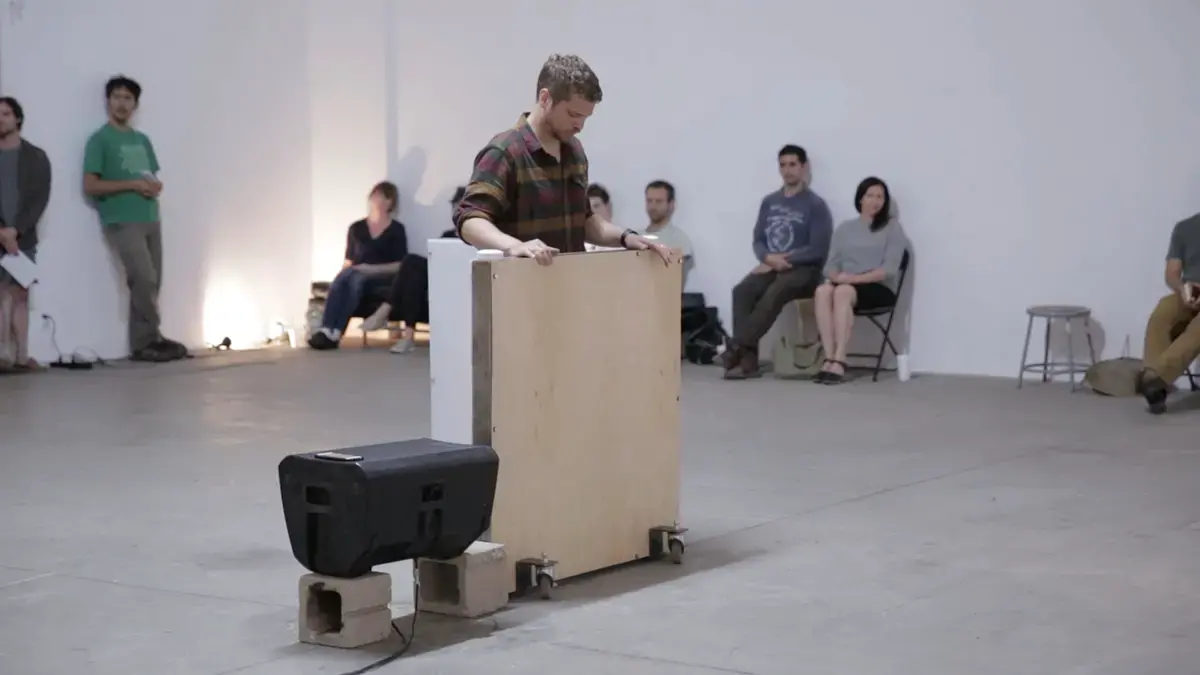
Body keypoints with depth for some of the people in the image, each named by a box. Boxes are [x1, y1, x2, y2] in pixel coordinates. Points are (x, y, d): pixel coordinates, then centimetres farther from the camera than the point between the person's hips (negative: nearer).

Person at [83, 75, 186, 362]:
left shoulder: (142, 140, 18)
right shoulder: (100, 140, -1)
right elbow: (90, 186, -8)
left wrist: (154, 186, -1)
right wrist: (133, 184, -14)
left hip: (150, 219, 6)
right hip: (122, 222, -6)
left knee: (150, 283, 2)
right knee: (144, 279, -16)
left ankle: (142, 344, 7)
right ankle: (151, 339, -6)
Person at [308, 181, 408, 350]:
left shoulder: (396, 230, 7)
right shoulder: (356, 228, 18)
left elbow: (400, 265, 0)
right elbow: (348, 261, 18)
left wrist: (371, 269, -13)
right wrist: (347, 271, -6)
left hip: (384, 280, -3)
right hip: (356, 276, 3)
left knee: (356, 278, -36)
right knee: (341, 278, -33)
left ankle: (334, 333, -49)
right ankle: (326, 330, -50)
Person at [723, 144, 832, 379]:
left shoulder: (815, 205, -2)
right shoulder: (769, 202, 15)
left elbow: (818, 249, -10)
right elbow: (758, 240, 13)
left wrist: (783, 259, -14)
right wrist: (768, 258, -10)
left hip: (803, 270, -5)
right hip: (771, 267, 5)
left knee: (773, 295, -37)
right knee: (742, 291, -28)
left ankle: (735, 348, -35)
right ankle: (748, 360, -34)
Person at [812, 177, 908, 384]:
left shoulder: (892, 228, 7)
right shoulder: (844, 228, 20)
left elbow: (889, 269, -5)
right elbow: (831, 264, 14)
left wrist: (855, 278, -16)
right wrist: (835, 277, -11)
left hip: (879, 288, -3)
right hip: (845, 284, 3)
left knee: (843, 291, -37)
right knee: (823, 290, -33)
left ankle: (839, 362, -44)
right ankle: (829, 359, -40)